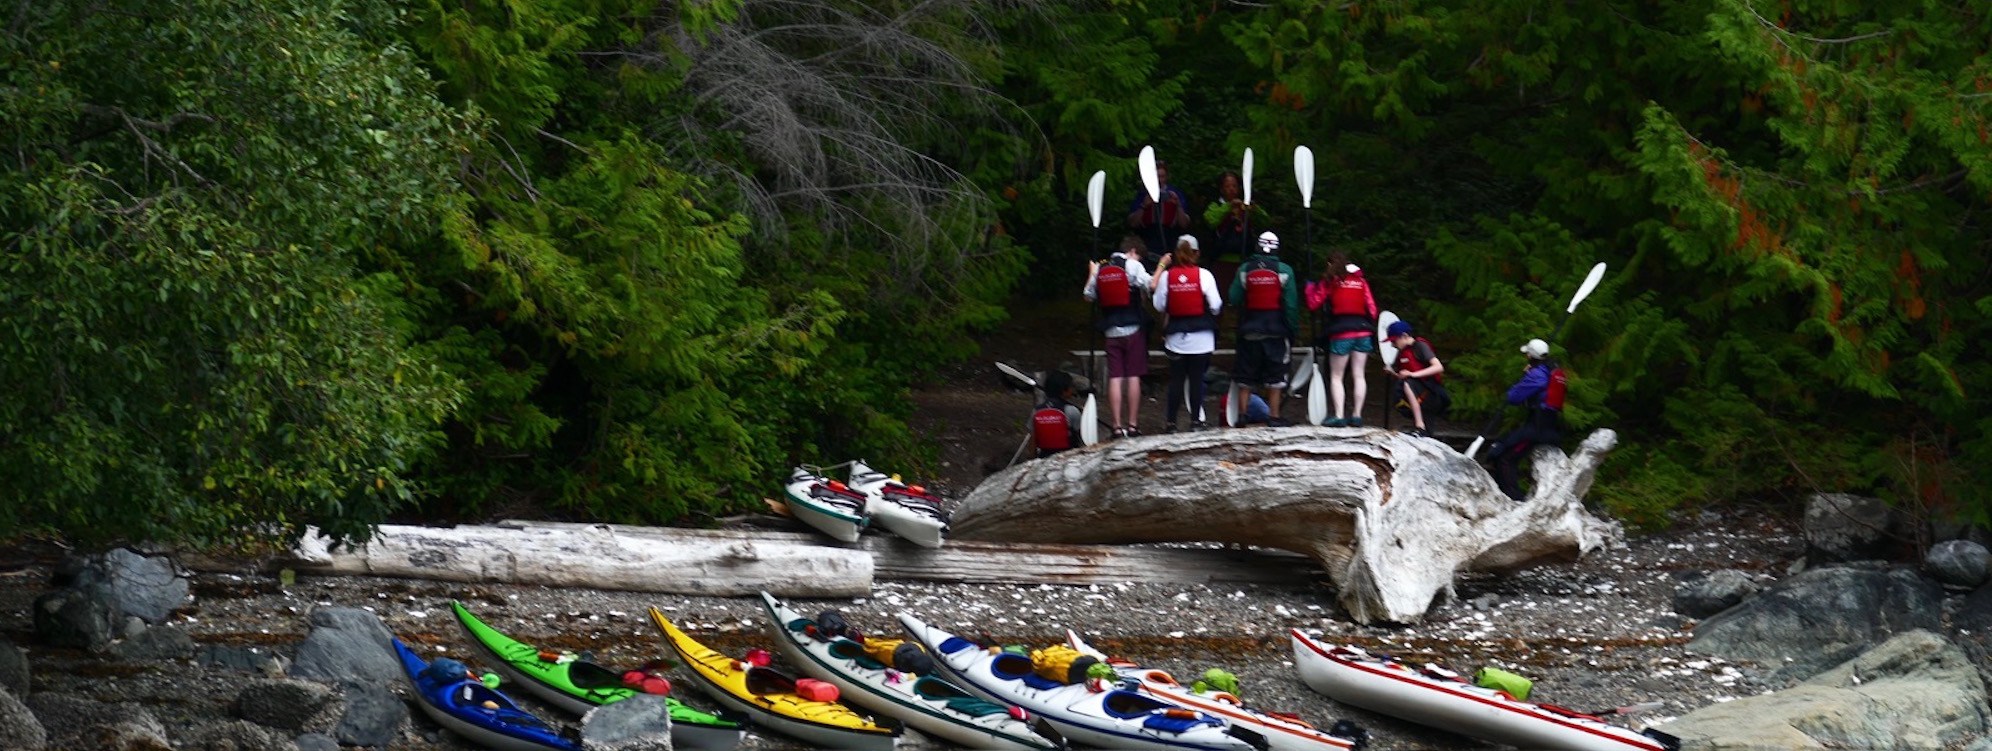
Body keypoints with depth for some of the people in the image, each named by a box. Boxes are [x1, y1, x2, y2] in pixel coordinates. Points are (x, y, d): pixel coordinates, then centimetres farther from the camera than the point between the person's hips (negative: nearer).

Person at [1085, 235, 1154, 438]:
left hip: (1111, 330, 3)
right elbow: (1150, 286, -16)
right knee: (1134, 376, 2)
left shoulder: (1101, 269, 8)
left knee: (1114, 378, 1)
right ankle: (1133, 424, 1)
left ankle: (1117, 426, -2)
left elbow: (1089, 295, 12)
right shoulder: (1133, 265, -5)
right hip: (1133, 329, -3)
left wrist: (1092, 273, 26)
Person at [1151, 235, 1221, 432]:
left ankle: (1171, 421, 6)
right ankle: (1196, 420, 6)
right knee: (1197, 378, 5)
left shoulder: (1167, 275, -5)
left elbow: (1159, 306, 1)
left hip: (1176, 336, 1)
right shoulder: (1203, 275, -9)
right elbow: (1215, 306, -9)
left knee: (1176, 379, 7)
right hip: (1200, 337, -1)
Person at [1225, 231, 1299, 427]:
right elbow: (1291, 304, -6)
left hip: (1249, 330, 2)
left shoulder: (1245, 270, -1)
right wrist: (1293, 329, 1)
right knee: (1275, 375, 4)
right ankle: (1274, 416, 3)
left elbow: (1233, 301, -2)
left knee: (1245, 376, 9)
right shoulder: (1284, 271, -6)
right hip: (1276, 331, -2)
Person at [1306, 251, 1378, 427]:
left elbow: (1314, 304, 3)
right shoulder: (1360, 280, 11)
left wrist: (1310, 288, 21)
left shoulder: (1330, 281, 0)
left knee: (1336, 376, 4)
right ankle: (1356, 415, 7)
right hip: (1363, 331, 4)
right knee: (1358, 375, 8)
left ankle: (1338, 416, -6)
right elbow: (1371, 308, 8)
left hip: (1341, 333, -4)